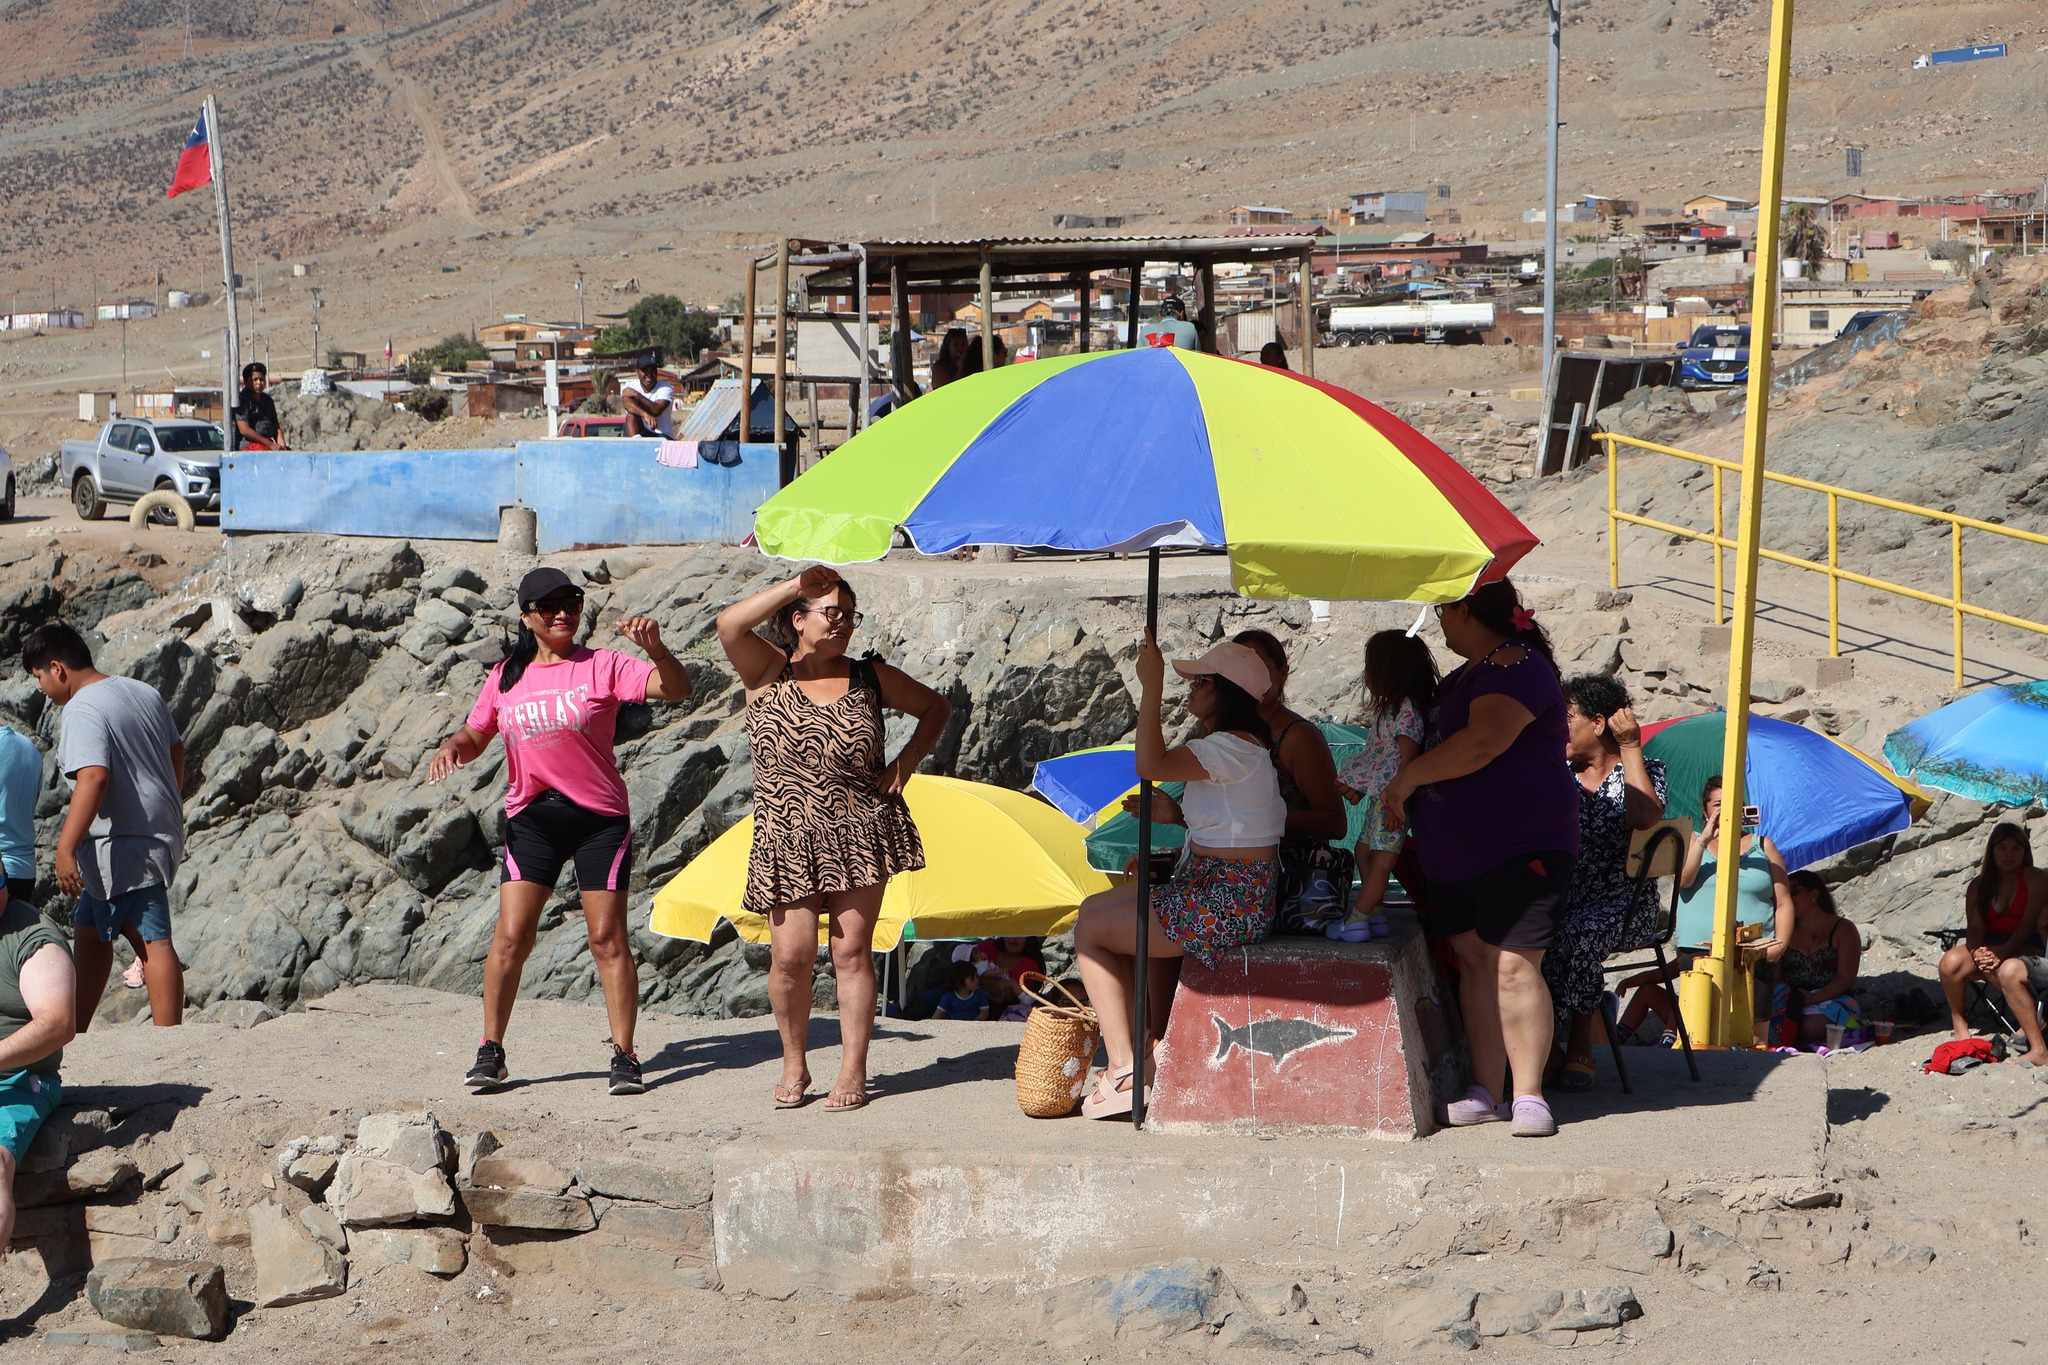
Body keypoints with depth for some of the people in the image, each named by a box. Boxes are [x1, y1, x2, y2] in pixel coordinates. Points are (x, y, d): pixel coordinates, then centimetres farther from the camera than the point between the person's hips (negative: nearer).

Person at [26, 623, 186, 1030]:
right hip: (160, 831, 10)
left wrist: (65, 848, -31)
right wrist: (167, 809, 34)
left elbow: (93, 777, -30)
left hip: (124, 846, -10)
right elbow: (176, 751, 21)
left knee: (153, 942, -9)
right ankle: (74, 1031, 23)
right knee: (88, 929, 18)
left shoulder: (82, 710, -17)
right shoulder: (143, 692, 11)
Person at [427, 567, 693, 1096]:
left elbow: (675, 690, -14)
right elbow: (476, 735, 19)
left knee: (607, 938, -2)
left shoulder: (602, 667, -3)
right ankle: (490, 1053, 6)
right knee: (511, 936, -5)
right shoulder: (507, 676, 9)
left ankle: (624, 1056, 5)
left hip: (599, 818, -2)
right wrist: (451, 748, -4)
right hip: (531, 819, 2)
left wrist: (655, 648, -32)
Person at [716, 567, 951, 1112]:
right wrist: (796, 584, -16)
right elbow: (729, 624, -18)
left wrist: (906, 762, 4)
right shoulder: (769, 672, 1)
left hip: (861, 836, 1)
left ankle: (853, 1071, 7)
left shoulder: (871, 677, 7)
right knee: (790, 954, -5)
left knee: (852, 950, -1)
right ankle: (794, 1065, 16)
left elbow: (935, 707, 19)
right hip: (788, 841, -1)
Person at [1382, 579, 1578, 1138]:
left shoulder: (1515, 667, -13)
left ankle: (1528, 1095, -10)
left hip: (1520, 847, -10)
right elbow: (1439, 747, 37)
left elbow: (1482, 743, -27)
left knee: (1513, 967, -13)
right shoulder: (1467, 675, 20)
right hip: (1457, 852, 10)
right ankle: (1487, 1093, 7)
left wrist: (1408, 777, -18)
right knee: (1473, 962, 5)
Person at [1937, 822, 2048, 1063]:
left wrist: (2003, 951, -27)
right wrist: (1977, 953, -22)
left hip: (2026, 948, -4)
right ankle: (1958, 1024, -2)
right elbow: (1974, 926, 1)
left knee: (2009, 970, -40)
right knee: (1951, 961, -27)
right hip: (1988, 946, 5)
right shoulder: (1980, 885, 14)